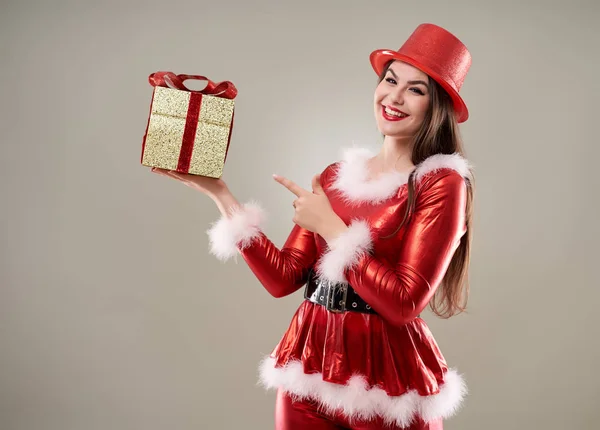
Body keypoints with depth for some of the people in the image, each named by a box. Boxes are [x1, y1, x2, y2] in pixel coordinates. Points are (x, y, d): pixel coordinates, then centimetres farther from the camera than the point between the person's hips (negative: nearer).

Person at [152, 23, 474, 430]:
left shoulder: (442, 183, -11)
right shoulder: (336, 176, 5)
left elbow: (405, 302, -18)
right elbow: (283, 278, -2)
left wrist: (329, 227, -16)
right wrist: (218, 191, -2)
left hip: (388, 379, -4)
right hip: (312, 365, 5)